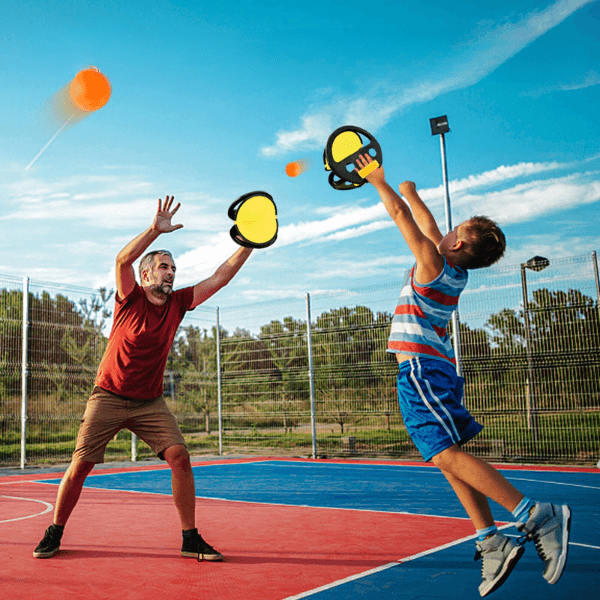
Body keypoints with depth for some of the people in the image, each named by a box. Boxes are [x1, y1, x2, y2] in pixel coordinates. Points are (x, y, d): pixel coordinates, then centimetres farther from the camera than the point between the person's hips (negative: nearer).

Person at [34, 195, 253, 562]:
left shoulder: (178, 303, 4)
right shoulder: (130, 298, -6)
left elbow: (220, 278, 0)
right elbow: (123, 261, -25)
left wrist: (248, 244, -7)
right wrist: (156, 229, -34)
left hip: (151, 402, 3)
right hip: (109, 397, -2)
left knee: (180, 456, -14)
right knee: (80, 466, -1)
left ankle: (191, 539, -2)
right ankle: (54, 534, 22)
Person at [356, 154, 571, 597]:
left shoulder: (433, 263, -10)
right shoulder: (455, 269, 12)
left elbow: (401, 215, -5)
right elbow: (427, 224, 27)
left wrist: (378, 180, 8)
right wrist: (411, 191, 39)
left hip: (421, 369, -9)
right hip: (438, 368, 9)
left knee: (448, 453, -18)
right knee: (449, 458, 6)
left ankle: (537, 516, -22)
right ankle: (492, 541, 2)